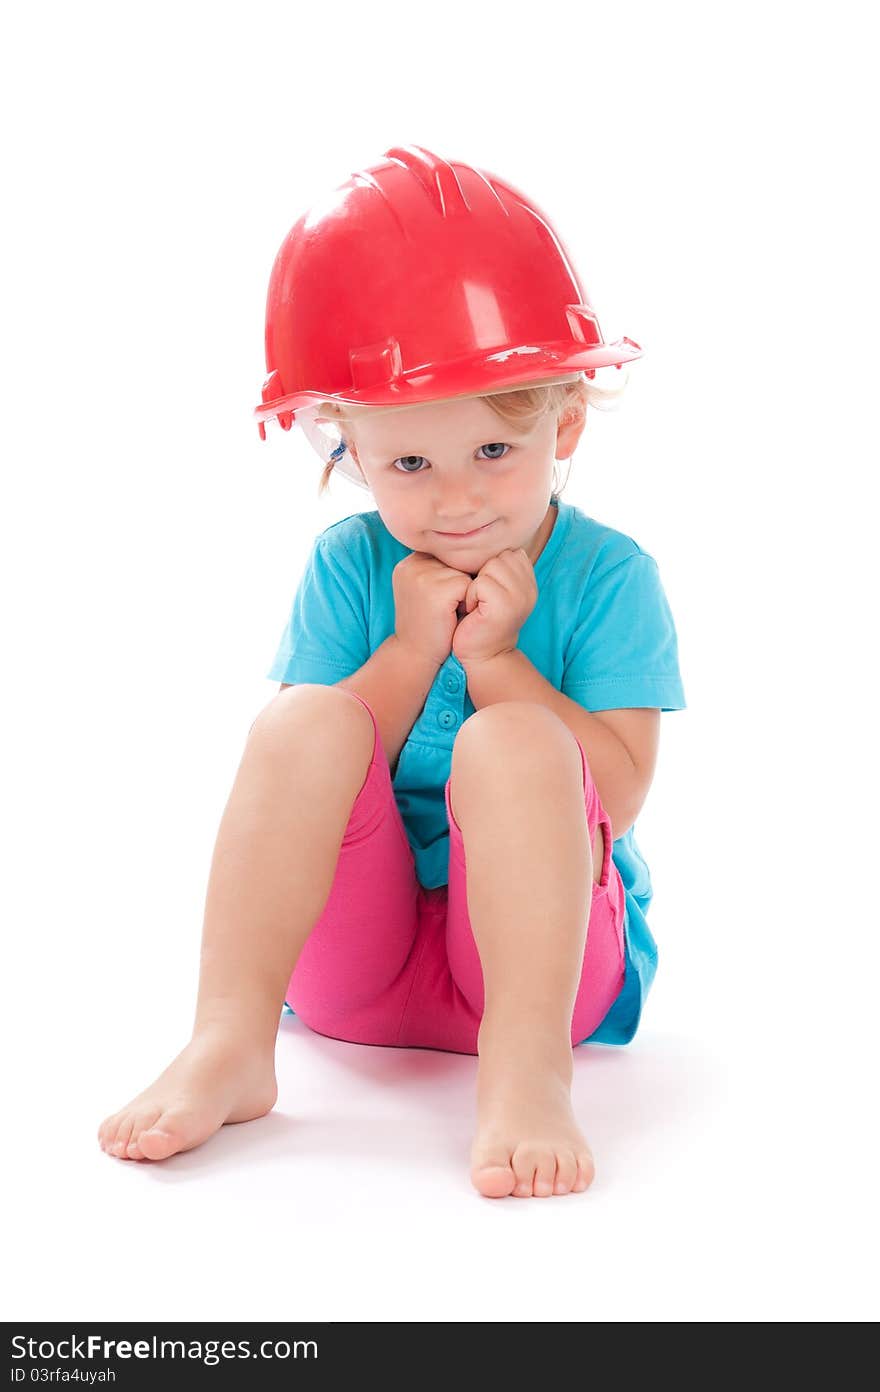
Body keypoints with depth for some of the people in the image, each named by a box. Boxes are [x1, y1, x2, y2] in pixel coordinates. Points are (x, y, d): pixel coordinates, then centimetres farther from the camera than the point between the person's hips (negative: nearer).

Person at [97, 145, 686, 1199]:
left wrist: (494, 659, -15)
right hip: (357, 946, 2)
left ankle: (526, 1074, -37)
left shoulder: (608, 574, -3)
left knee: (509, 742, -31)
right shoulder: (347, 566, 2)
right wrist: (411, 651, -14)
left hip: (541, 941, -2)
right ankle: (228, 1046, -29)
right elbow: (315, 769, -3)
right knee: (301, 720, -25)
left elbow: (619, 789, -10)